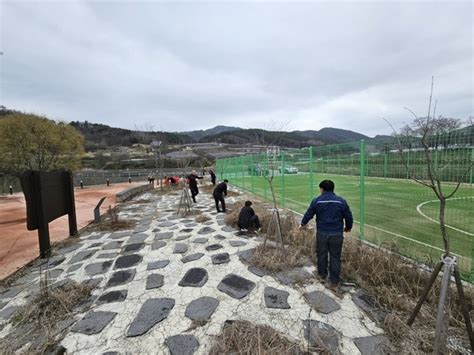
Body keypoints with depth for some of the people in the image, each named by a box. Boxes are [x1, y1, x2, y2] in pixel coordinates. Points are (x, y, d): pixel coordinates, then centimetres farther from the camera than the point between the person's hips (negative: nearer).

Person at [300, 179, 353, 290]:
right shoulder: (341, 201, -2)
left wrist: (303, 224, 22)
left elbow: (308, 214, 3)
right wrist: (348, 227, 24)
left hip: (322, 233, 0)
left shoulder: (317, 201, -4)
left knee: (321, 255, 18)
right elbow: (348, 216, 4)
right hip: (337, 234, 1)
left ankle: (322, 276, 35)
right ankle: (334, 282, 18)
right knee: (335, 257, 10)